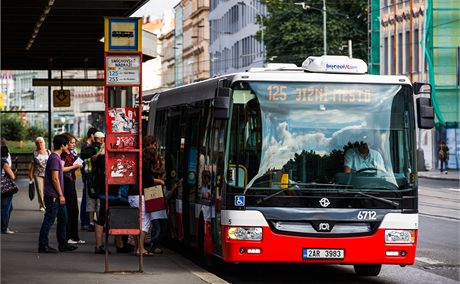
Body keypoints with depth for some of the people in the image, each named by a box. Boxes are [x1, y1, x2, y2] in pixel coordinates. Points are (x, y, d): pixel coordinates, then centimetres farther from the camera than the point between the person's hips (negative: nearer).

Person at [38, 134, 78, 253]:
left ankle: (63, 244, 20)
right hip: (53, 195, -10)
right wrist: (60, 195, -17)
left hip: (57, 196, 10)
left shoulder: (57, 158, 15)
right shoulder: (54, 158, -16)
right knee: (49, 220, -5)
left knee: (63, 218, 13)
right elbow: (55, 178, -19)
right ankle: (43, 246, -1)